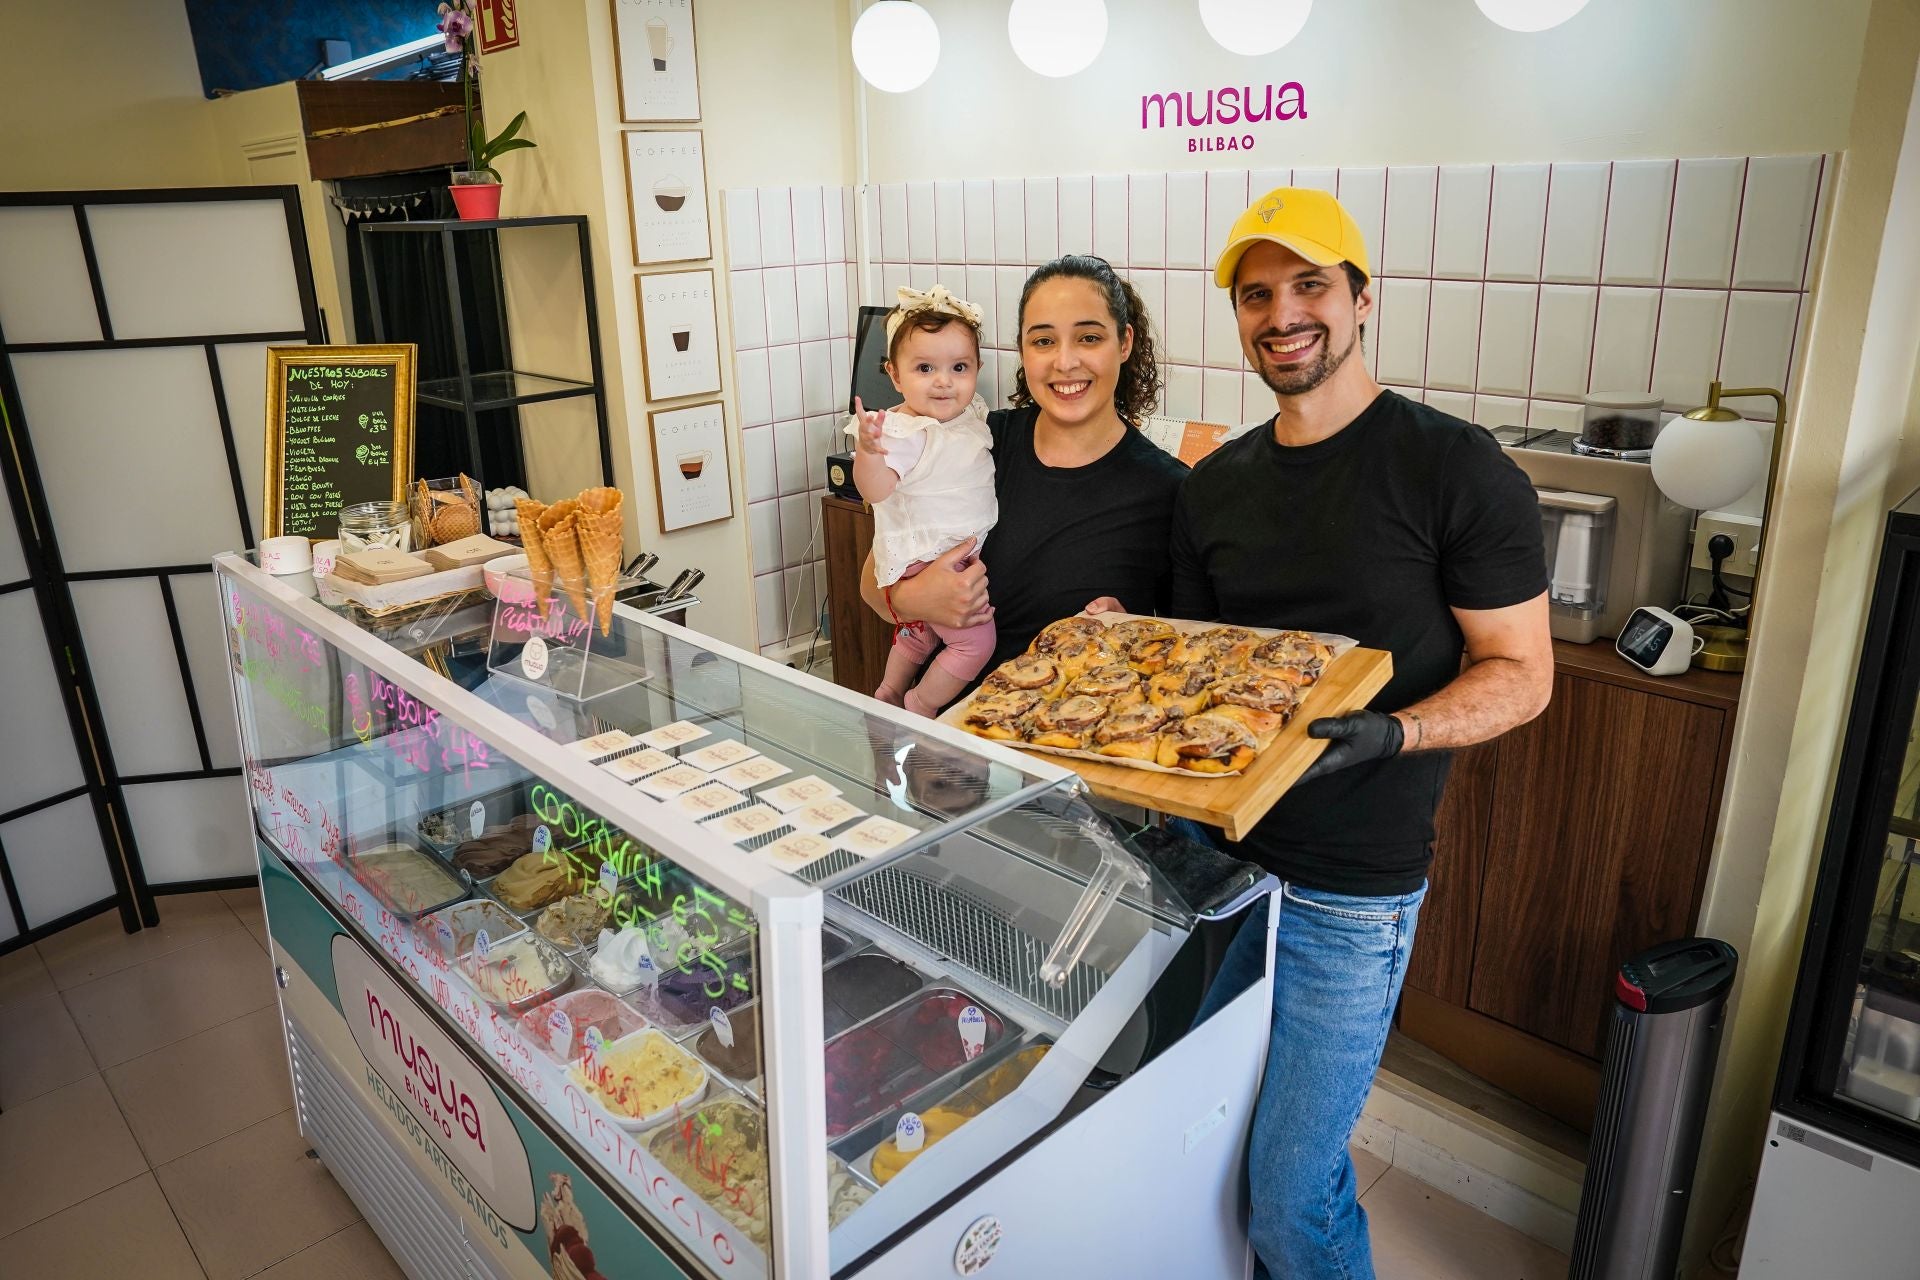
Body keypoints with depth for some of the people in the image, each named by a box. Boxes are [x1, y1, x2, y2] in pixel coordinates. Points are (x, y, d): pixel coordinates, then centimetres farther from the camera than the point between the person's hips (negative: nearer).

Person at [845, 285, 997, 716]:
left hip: (964, 552, 9)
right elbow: (875, 490, -41)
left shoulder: (973, 414, 1)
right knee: (975, 641, -9)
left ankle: (887, 698, 47)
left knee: (919, 635, 26)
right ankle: (917, 713, 8)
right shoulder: (904, 432, -26)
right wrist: (867, 449, -55)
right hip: (924, 562, -9)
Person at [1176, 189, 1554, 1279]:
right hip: (1211, 852, 6)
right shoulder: (1216, 485, 7)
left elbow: (1521, 673, -9)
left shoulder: (1458, 472, -11)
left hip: (1349, 892, -5)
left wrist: (1389, 734, -26)